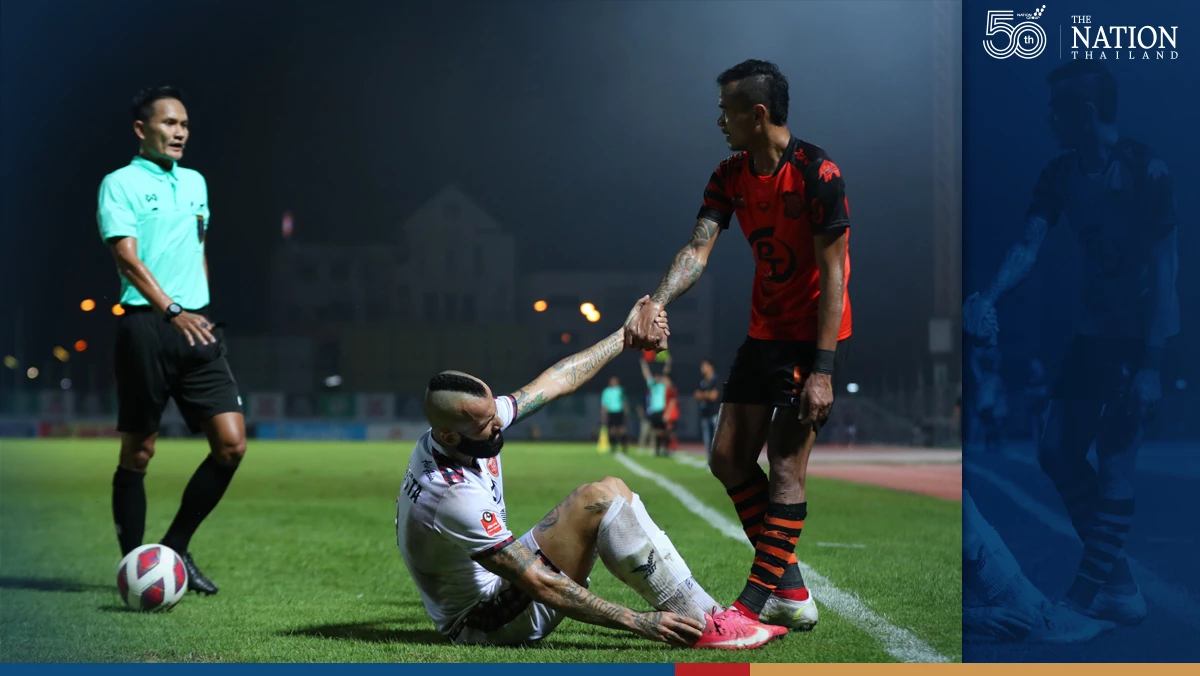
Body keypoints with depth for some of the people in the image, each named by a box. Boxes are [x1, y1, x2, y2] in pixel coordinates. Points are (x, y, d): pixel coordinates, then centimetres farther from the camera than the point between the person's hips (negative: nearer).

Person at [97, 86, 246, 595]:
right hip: (146, 325, -6)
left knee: (231, 443, -3)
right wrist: (173, 312, -22)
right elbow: (127, 257, -12)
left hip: (197, 327, 6)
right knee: (137, 453, 0)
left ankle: (177, 548, 11)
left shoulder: (195, 183, 18)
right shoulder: (121, 183, -2)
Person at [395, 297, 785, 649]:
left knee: (612, 491, 2)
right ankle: (699, 626, -17)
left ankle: (703, 611, -1)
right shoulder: (455, 496, -31)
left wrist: (625, 335, 14)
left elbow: (556, 381, 7)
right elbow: (541, 585, -28)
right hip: (480, 624, -10)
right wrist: (636, 623, -26)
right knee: (599, 500, -21)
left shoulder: (470, 420, -6)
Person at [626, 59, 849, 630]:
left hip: (815, 335, -8)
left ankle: (756, 604, -7)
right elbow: (698, 247, -9)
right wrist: (655, 304, -28)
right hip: (764, 331, 8)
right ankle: (789, 589, 15)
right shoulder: (730, 177, 3)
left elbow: (832, 273, -19)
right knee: (729, 458, 7)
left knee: (785, 465, -11)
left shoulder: (817, 174, -19)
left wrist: (822, 369, -22)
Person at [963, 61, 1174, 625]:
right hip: (1096, 329, 7)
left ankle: (1084, 599, 1)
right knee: (1058, 452, 7)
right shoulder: (1061, 174, 4)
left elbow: (1165, 267, -15)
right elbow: (1028, 245, -5)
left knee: (1114, 465, -6)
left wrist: (1151, 363, -19)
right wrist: (987, 298, -25)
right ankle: (1120, 584, 18)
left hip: (1144, 334, -7)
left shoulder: (1145, 171, -14)